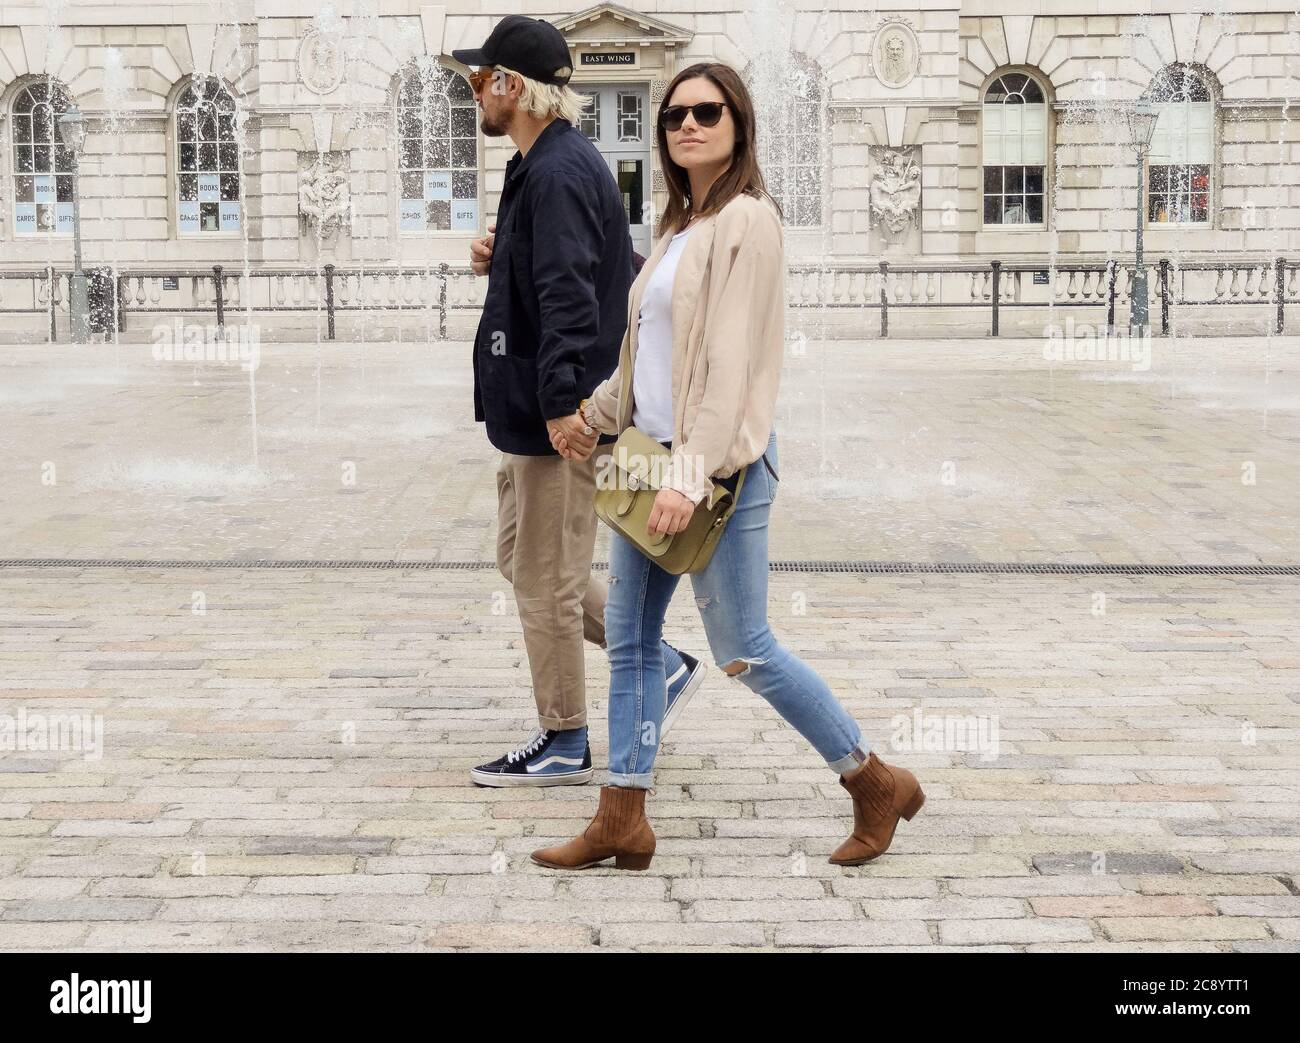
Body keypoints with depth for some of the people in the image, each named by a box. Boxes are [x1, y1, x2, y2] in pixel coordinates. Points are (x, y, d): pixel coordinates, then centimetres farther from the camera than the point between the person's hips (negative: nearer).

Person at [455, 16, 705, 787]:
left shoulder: (558, 173, -18)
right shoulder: (547, 165, 15)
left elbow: (569, 294, -26)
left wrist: (560, 398, -30)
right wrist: (500, 260, 6)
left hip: (559, 417, -11)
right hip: (535, 408, 11)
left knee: (546, 579, 0)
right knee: (525, 559, 19)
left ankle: (564, 744, 14)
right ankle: (663, 665, 24)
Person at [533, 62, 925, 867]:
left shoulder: (747, 220, -12)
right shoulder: (681, 225, 14)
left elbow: (732, 360, -20)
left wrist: (692, 474, -25)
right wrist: (594, 411, 18)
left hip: (718, 465, -9)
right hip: (650, 454, 9)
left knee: (744, 651, -1)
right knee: (629, 637, 9)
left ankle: (877, 784, 16)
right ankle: (622, 821, 17)